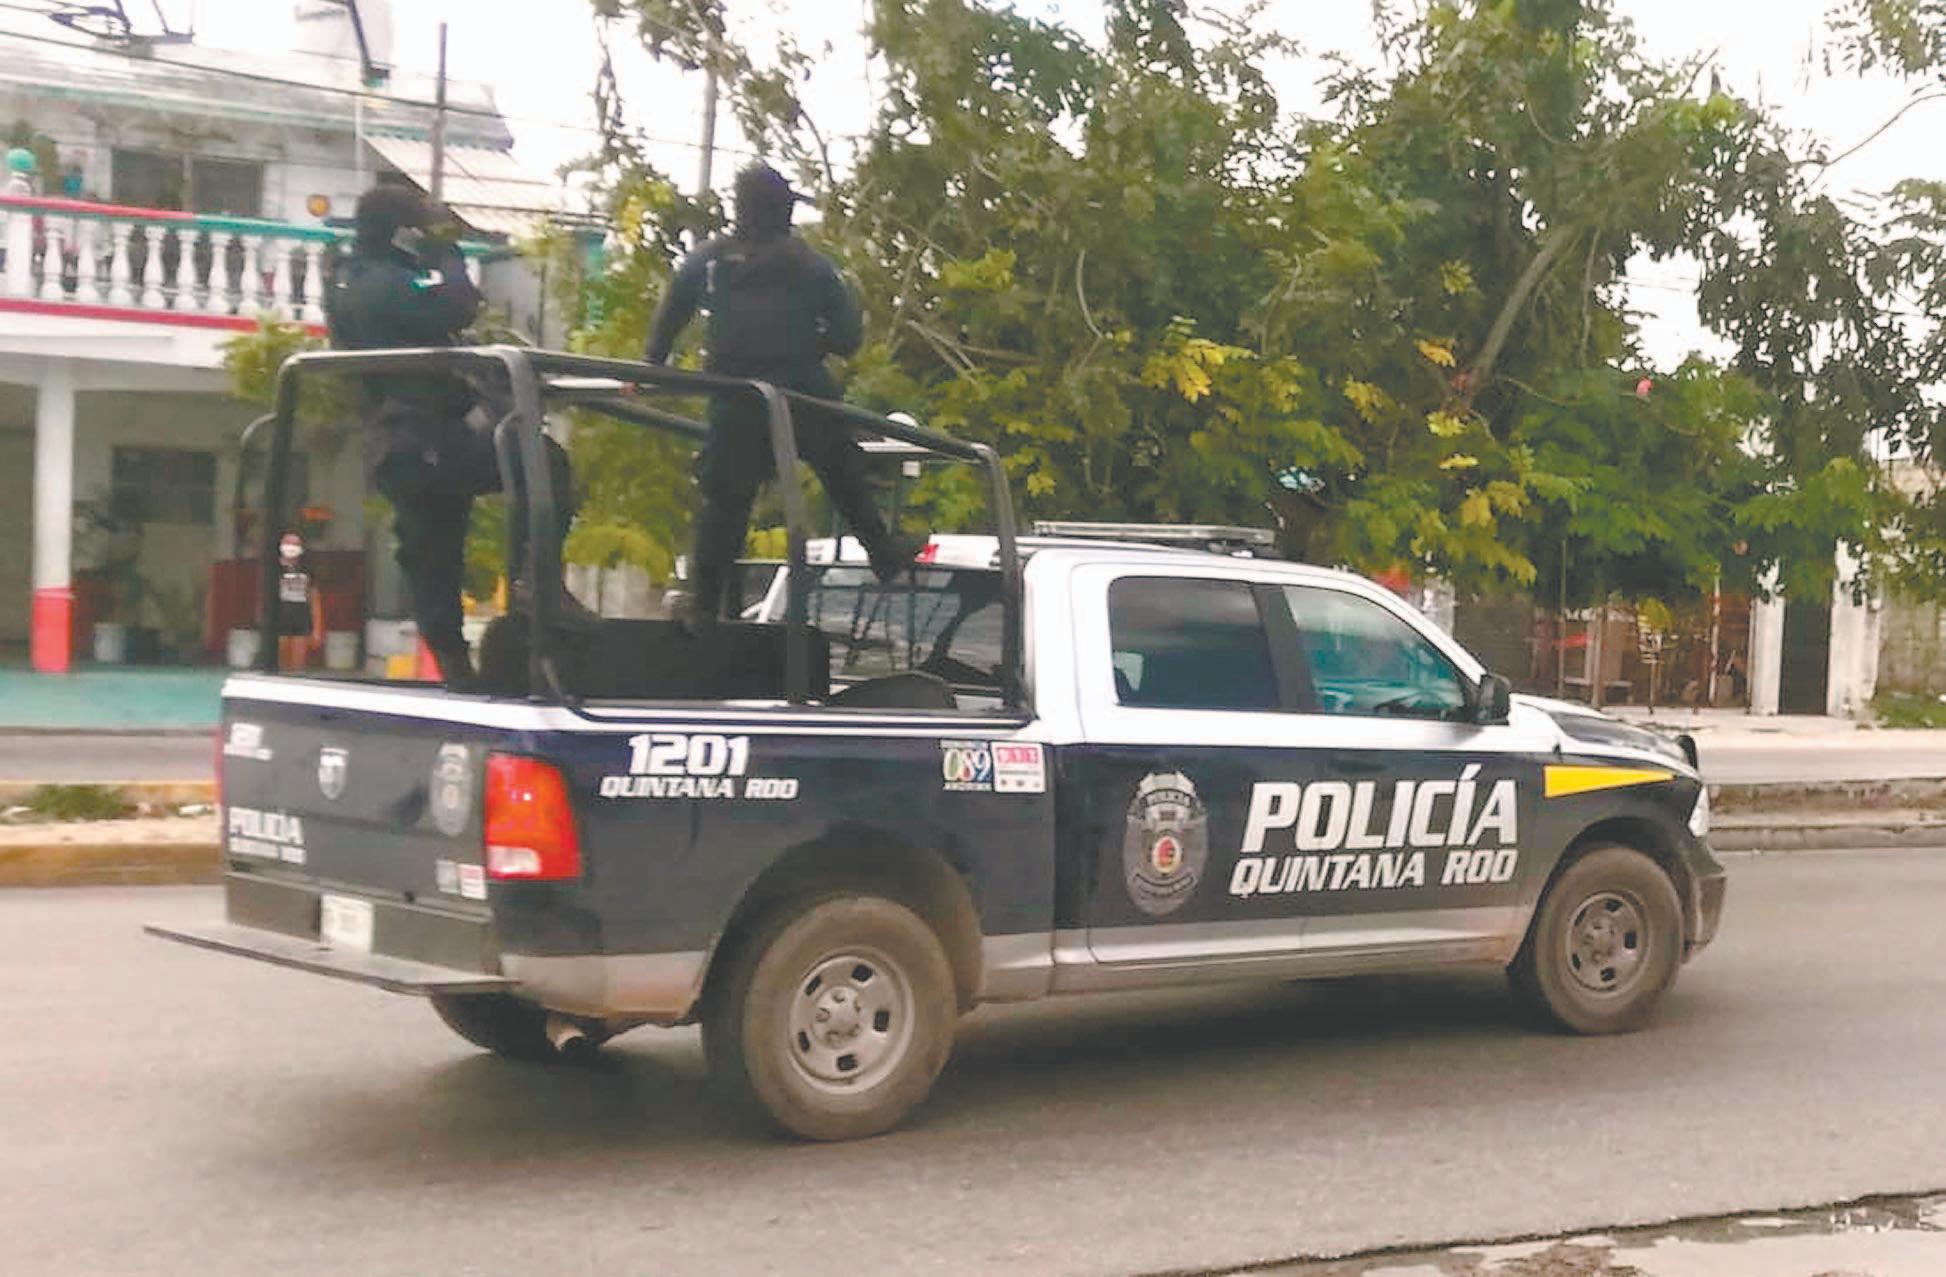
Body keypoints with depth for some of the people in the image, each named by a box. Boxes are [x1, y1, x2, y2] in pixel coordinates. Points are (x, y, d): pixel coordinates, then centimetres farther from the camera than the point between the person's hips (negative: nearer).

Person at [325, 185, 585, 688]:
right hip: (427, 440, -10)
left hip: (393, 452, 10)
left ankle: (454, 669, 15)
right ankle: (532, 577, -32)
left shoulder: (346, 284, 19)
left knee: (430, 563, 12)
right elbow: (457, 308, -21)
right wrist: (447, 258, -4)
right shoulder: (385, 283, -11)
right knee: (543, 461, -20)